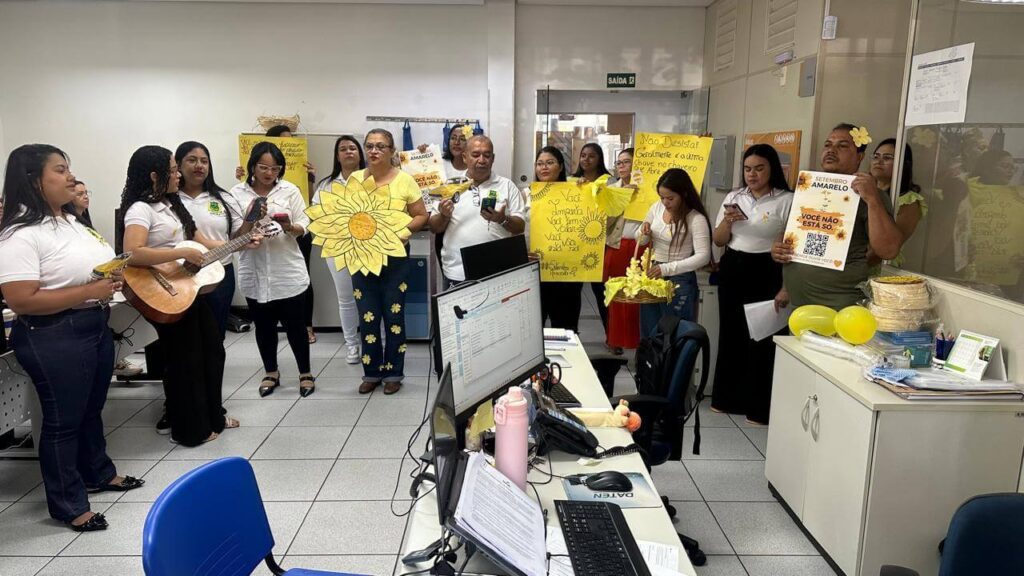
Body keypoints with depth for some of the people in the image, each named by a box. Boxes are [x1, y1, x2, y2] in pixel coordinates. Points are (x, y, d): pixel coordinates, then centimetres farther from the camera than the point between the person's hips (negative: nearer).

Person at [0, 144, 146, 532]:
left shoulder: (69, 222, 10)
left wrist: (115, 277, 3)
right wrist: (90, 292, -24)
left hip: (96, 327, 9)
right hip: (53, 339, -9)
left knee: (92, 408, 22)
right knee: (63, 419, 4)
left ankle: (98, 473, 42)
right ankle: (67, 504, 20)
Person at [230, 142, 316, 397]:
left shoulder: (290, 190, 0)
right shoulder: (237, 193, 0)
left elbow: (303, 228, 0)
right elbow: (235, 235, -1)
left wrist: (290, 228, -21)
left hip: (288, 272, -1)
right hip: (254, 274, 1)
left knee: (295, 325, 5)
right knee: (264, 326, 13)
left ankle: (305, 373, 22)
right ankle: (271, 373, 31)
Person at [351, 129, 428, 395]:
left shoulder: (405, 180, -3)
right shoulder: (354, 179, 5)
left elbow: (421, 216, 1)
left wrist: (402, 229, -16)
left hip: (395, 256, -2)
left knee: (394, 315, 4)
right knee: (367, 316, 6)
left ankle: (394, 372, 18)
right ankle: (372, 372, 20)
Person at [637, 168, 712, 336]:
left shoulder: (696, 219, -16)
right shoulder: (656, 208, 1)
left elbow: (703, 257, -23)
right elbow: (642, 241, 13)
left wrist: (668, 268, -30)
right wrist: (644, 232, -11)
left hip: (679, 279, -6)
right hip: (653, 274, 6)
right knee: (649, 329, 15)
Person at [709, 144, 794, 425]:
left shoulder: (787, 200, -5)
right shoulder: (734, 197, 9)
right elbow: (718, 241, 12)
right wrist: (727, 221, -9)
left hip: (766, 273, -5)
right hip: (732, 270, 5)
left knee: (761, 337, -2)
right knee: (730, 333, 10)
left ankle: (758, 407, 10)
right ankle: (726, 398, 24)